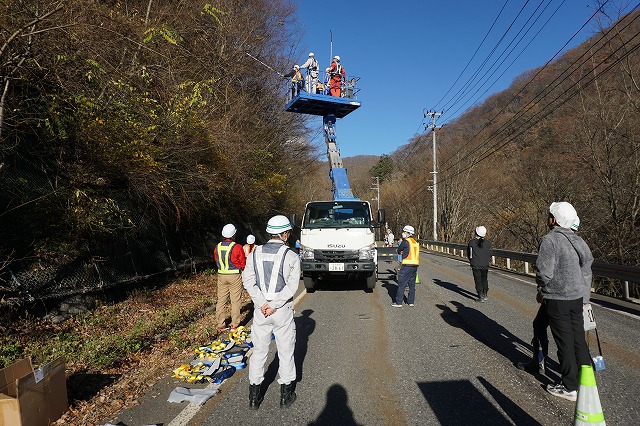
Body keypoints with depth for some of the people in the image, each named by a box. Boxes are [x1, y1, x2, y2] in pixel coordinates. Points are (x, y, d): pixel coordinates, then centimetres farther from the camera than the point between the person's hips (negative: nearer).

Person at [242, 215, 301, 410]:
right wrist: (274, 305, -13)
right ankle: (286, 395, 22)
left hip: (260, 309, 3)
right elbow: (292, 285, -14)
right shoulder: (291, 256, -6)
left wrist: (263, 304, -9)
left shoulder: (255, 253, 3)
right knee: (285, 352, 11)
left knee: (259, 352, 13)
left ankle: (254, 397, 20)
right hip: (283, 311, -3)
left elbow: (248, 281, -4)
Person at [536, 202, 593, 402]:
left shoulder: (550, 240, -18)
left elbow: (544, 271, -22)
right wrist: (584, 294, 18)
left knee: (565, 343, 2)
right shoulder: (577, 240, 8)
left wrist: (541, 290, -3)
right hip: (578, 297, 8)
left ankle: (570, 388, 11)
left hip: (557, 299, -8)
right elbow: (587, 266, 12)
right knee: (579, 340, 16)